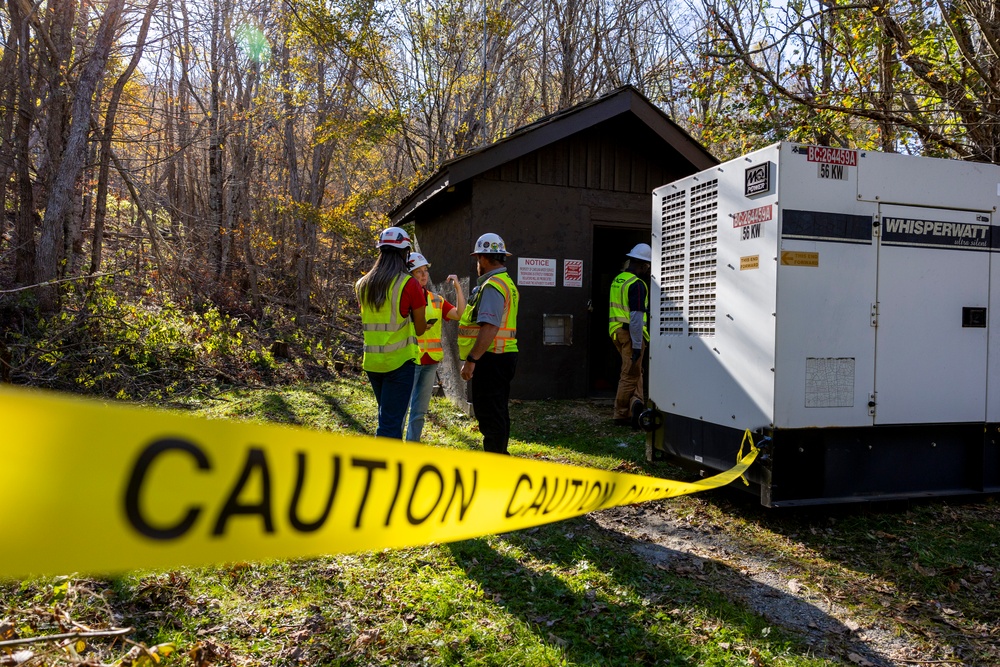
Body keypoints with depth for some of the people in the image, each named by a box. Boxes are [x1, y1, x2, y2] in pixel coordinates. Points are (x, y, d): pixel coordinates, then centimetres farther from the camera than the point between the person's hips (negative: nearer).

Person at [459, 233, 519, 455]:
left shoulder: (492, 286, -16)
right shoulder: (506, 282, 18)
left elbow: (489, 328, -26)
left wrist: (471, 360, -24)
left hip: (491, 359, -11)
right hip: (504, 356, 11)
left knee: (490, 417, -5)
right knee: (498, 414, 17)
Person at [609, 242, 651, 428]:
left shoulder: (617, 280, 13)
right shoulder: (637, 284, -14)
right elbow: (636, 316, -20)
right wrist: (637, 344, -19)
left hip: (617, 331, 8)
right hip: (631, 332, -8)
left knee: (635, 371, 15)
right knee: (630, 374, 0)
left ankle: (636, 401, 0)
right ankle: (621, 415, 6)